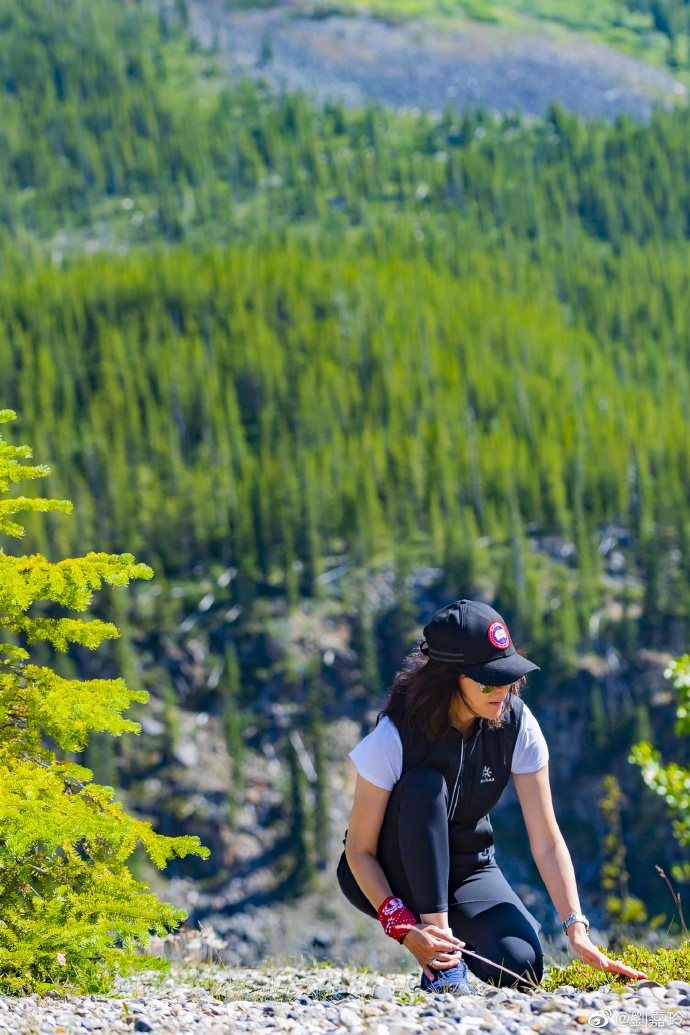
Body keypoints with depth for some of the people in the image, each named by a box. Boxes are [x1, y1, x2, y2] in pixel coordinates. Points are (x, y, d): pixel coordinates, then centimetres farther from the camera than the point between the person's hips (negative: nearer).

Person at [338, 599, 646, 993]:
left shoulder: (517, 726, -16)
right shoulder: (395, 737, -25)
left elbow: (547, 842, -15)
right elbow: (359, 850, -21)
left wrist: (578, 931, -26)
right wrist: (405, 929, -35)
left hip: (468, 870, 2)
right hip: (390, 878, -2)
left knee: (520, 968, -27)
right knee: (424, 786, -34)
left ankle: (454, 934, 10)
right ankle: (441, 963, -30)